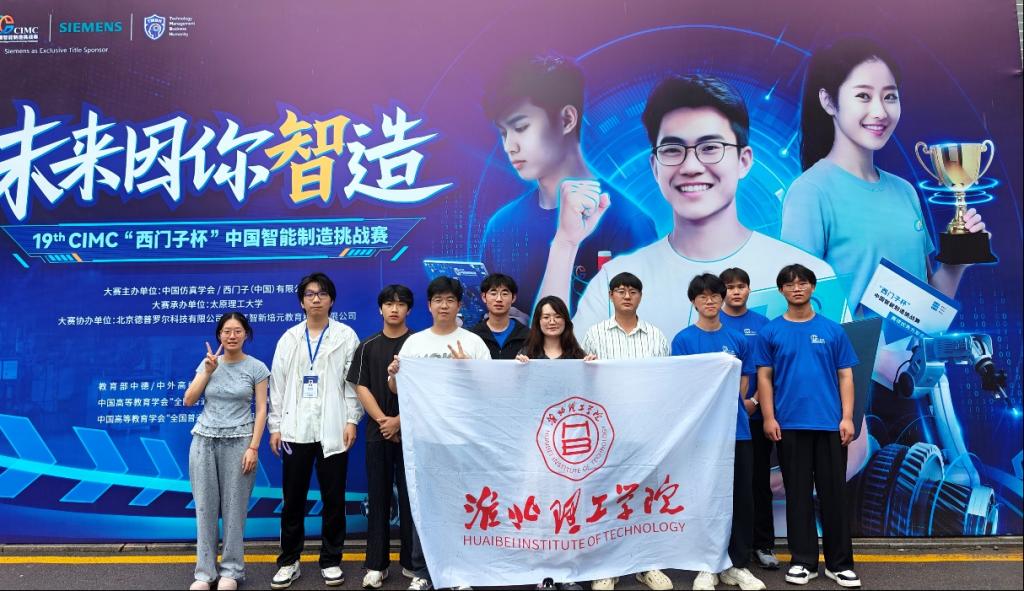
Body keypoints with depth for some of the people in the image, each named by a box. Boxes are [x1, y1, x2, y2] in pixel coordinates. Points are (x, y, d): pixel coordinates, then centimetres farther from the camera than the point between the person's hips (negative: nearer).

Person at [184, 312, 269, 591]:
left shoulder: (256, 367, -1)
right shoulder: (208, 363, 8)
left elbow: (262, 410, -3)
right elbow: (189, 401, 4)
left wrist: (253, 447, -10)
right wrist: (207, 371, -6)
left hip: (238, 442, -3)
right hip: (204, 440, 3)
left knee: (234, 506, 1)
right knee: (205, 506, 3)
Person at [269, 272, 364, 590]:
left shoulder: (346, 336, 2)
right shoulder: (289, 338, 9)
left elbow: (354, 381, -1)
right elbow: (278, 384, 8)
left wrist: (352, 421, -8)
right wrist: (275, 426, 3)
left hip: (332, 429, -2)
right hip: (295, 430, 2)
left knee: (333, 499, 6)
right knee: (292, 499, 8)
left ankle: (331, 561, 19)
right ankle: (289, 561, 21)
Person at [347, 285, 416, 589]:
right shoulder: (368, 346, 8)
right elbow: (361, 388, 3)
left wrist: (399, 421, -13)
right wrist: (382, 420, -9)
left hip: (411, 431, -2)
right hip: (377, 432, 2)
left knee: (410, 497, 2)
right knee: (378, 497, 7)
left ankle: (412, 563, 13)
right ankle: (376, 565, 15)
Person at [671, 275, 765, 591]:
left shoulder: (737, 339, 8)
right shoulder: (683, 340, -2)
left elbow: (742, 384, 14)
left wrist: (733, 406, -1)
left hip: (737, 429, 3)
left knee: (742, 498, 7)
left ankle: (737, 564, 20)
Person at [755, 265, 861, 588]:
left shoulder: (833, 330, 6)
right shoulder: (771, 332, 4)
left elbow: (845, 376, 5)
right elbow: (764, 378, 3)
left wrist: (847, 417, -4)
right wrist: (769, 418, -6)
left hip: (830, 424, 1)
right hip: (789, 425, 0)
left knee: (834, 492, 5)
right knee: (798, 494, 7)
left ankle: (839, 563, 17)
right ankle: (803, 561, 17)